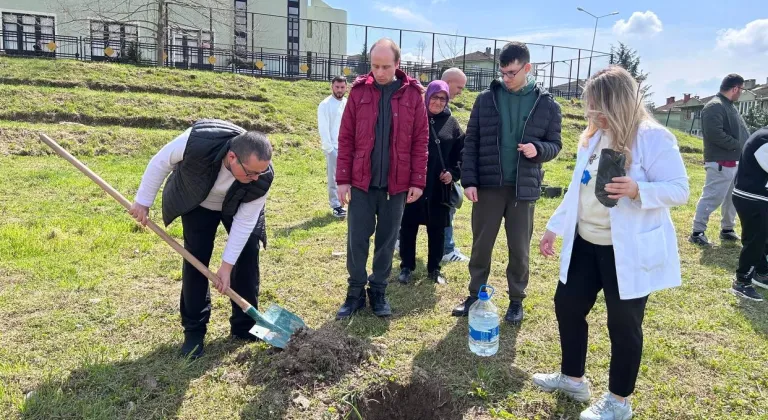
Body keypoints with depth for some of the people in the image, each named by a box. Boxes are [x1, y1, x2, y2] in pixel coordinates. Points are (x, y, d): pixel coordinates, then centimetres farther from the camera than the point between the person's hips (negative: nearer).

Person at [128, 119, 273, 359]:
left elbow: (245, 222, -26)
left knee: (247, 257, -5)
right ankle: (194, 330, 8)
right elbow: (161, 162, -22)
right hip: (198, 203, -1)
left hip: (238, 207, 1)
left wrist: (227, 265, -24)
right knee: (196, 261, -6)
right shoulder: (199, 141, -43)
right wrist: (143, 201, -12)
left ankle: (244, 326, 11)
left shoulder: (262, 178, -37)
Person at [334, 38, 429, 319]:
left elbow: (420, 141, 0)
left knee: (387, 240, 10)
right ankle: (356, 291, 21)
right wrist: (342, 179, -4)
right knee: (357, 239, 5)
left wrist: (418, 181, -5)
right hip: (362, 181, 0)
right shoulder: (359, 92, 1)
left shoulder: (413, 94, -1)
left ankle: (378, 291, 25)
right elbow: (345, 139, 1)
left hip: (397, 183, 0)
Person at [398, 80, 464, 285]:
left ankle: (434, 269, 26)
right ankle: (407, 267, 23)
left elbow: (461, 152, 10)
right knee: (408, 227, 8)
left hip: (440, 187, 3)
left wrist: (454, 173, -4)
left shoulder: (451, 123, 6)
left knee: (437, 229, 11)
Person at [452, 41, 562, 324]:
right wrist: (469, 180, -7)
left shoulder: (547, 104, 1)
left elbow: (555, 144, 6)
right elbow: (471, 143, 2)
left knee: (519, 249, 9)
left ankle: (516, 301, 26)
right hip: (487, 185, 1)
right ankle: (475, 295, 26)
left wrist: (538, 149, -17)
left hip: (524, 188, 0)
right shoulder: (485, 99, 2)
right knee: (481, 245, 10)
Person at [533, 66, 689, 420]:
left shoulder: (654, 138, -14)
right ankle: (573, 378, 35)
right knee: (567, 304, 14)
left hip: (628, 250, -7)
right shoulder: (592, 137, 8)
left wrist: (637, 191, -34)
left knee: (624, 323, 6)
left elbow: (679, 190, -16)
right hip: (585, 242, 8)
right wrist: (554, 227, 13)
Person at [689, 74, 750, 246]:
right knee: (711, 198, -6)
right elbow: (715, 134, -25)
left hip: (736, 162, 10)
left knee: (732, 198, 17)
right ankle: (698, 232, 1)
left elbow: (742, 132, 18)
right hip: (720, 163, -10)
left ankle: (727, 229, 29)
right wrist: (739, 145, -16)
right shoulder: (714, 106, -14)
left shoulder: (731, 107, 17)